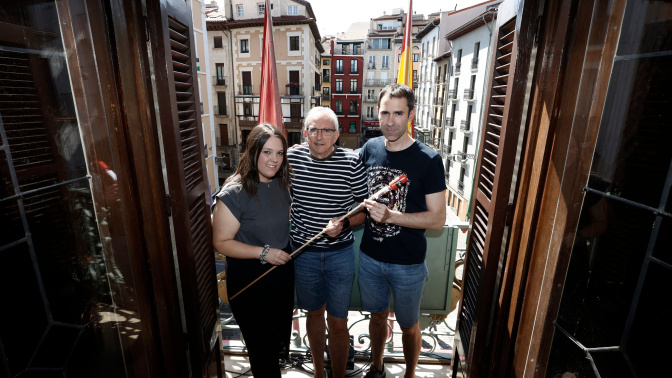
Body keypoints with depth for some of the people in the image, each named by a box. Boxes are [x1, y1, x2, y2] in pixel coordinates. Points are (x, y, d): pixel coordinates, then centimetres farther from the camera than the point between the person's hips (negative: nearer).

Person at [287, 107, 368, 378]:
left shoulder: (352, 163, -13)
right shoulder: (291, 158, -8)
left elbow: (364, 210, -5)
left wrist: (344, 224, -24)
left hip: (340, 253, -2)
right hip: (303, 252, 2)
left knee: (338, 321, 11)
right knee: (314, 313, 22)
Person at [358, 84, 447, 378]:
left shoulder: (428, 160, -16)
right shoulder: (369, 149, -4)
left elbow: (438, 218, -16)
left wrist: (390, 216, -27)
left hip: (408, 263, -3)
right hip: (370, 256, 4)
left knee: (408, 326, 19)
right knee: (377, 316, 25)